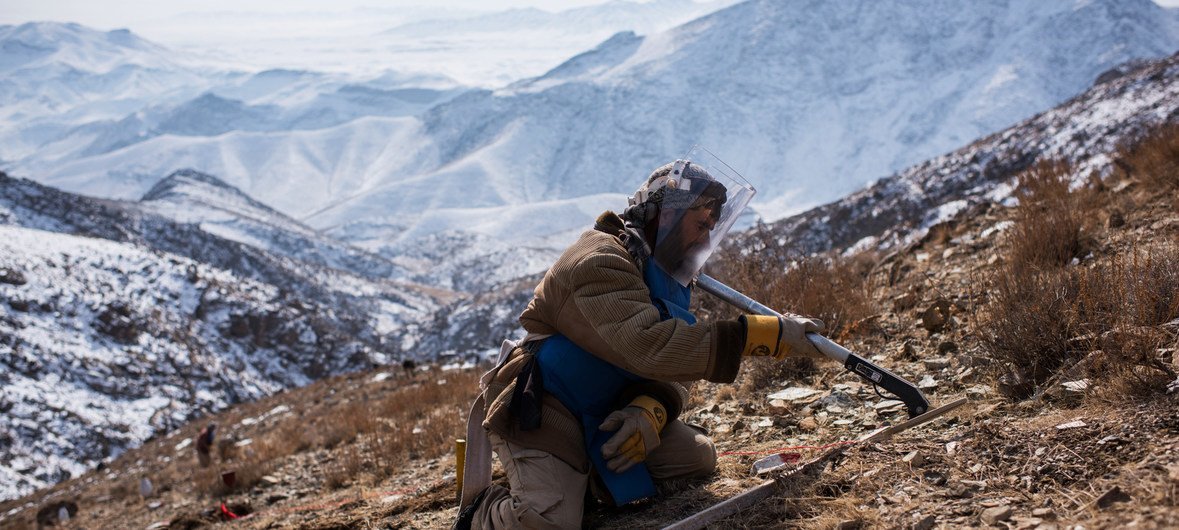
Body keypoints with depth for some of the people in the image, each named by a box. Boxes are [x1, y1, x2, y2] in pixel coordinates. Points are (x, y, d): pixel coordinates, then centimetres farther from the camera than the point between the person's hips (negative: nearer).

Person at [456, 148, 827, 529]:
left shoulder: (669, 279, 10)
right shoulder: (601, 261, -21)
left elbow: (672, 372, 4)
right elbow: (649, 345, -37)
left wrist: (652, 410, -21)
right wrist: (766, 334, -38)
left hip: (605, 415, 9)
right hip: (542, 412, -9)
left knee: (698, 458, -2)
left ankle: (583, 476, 6)